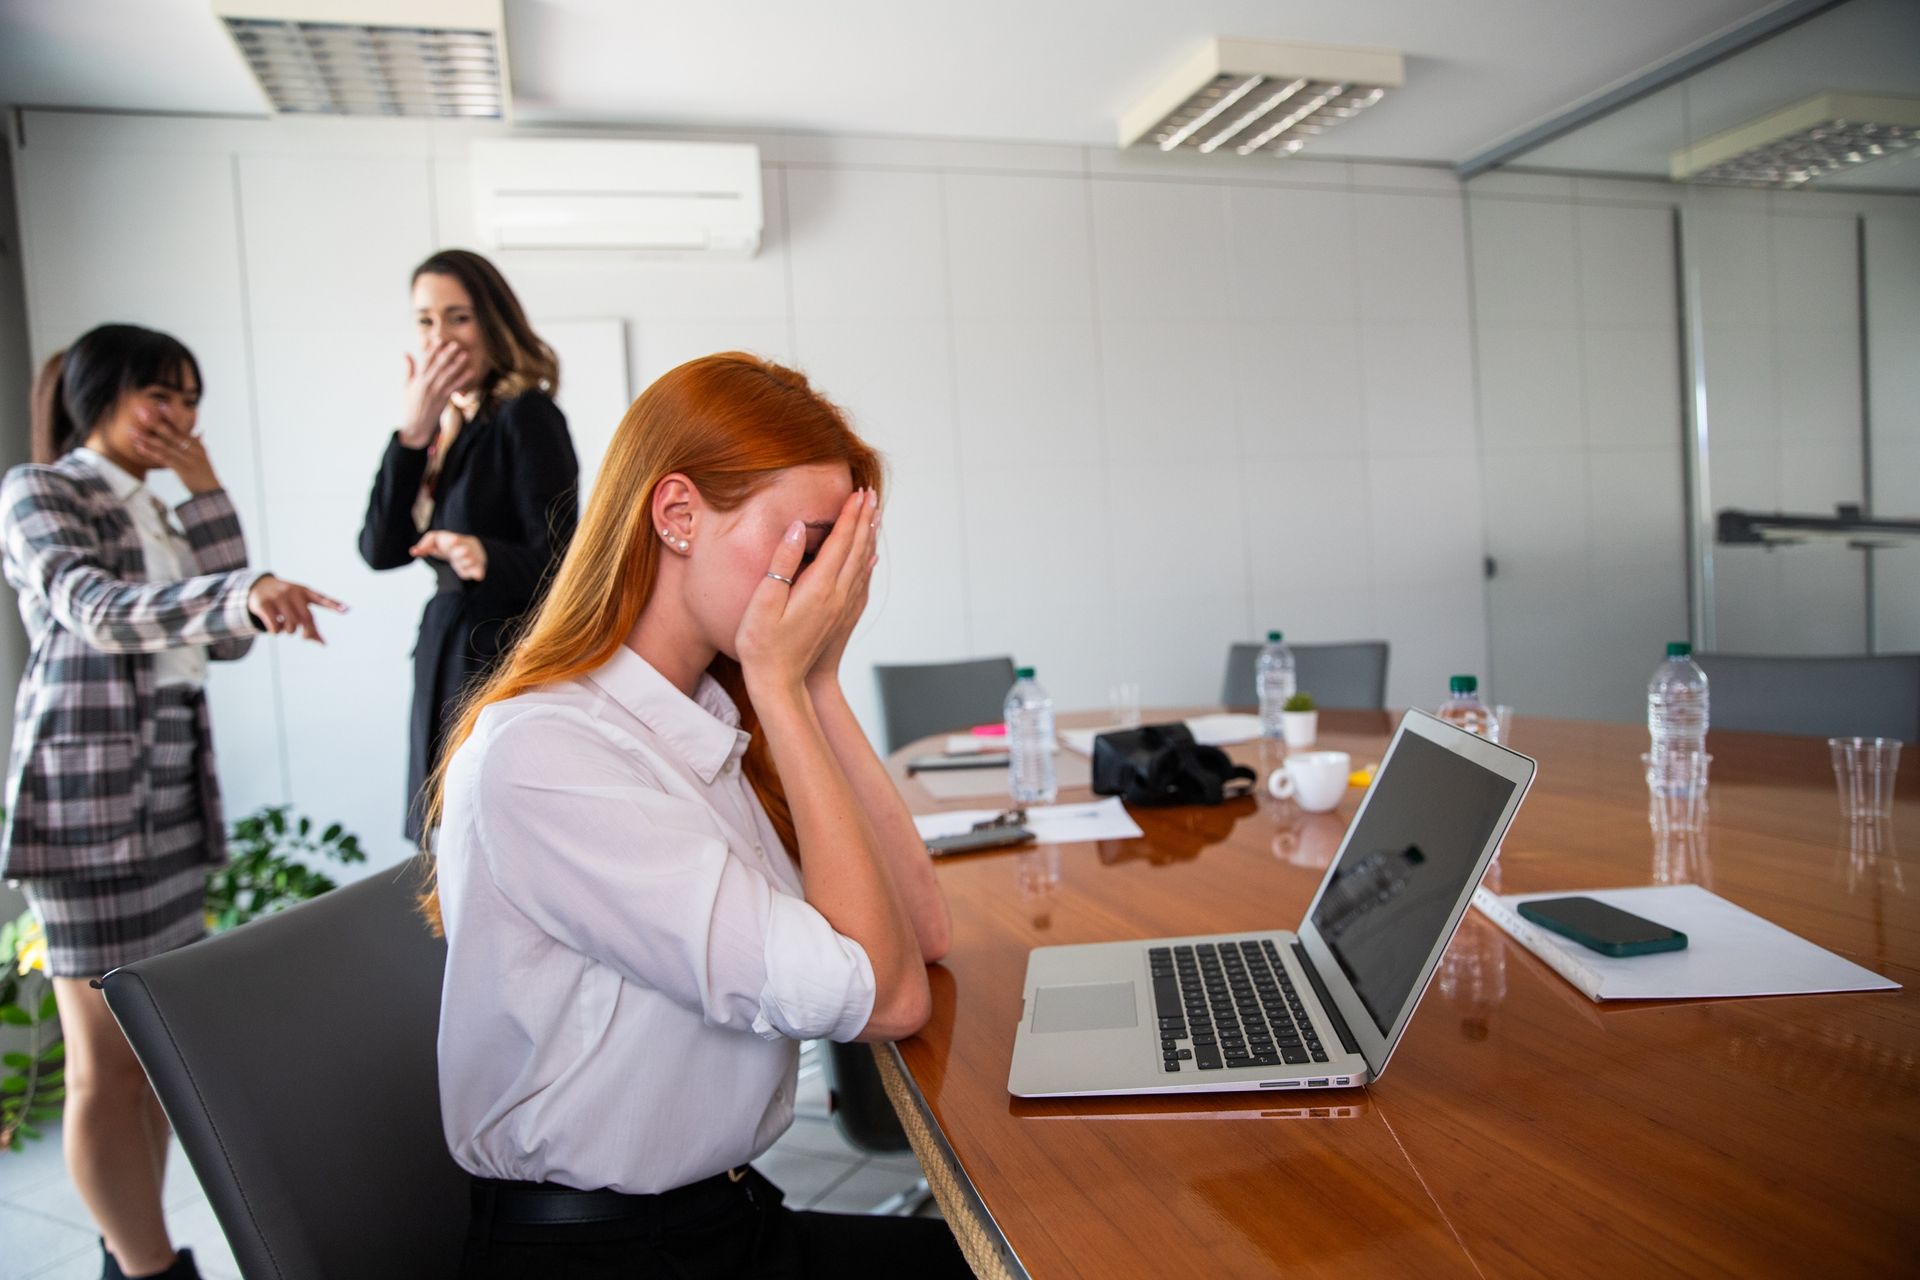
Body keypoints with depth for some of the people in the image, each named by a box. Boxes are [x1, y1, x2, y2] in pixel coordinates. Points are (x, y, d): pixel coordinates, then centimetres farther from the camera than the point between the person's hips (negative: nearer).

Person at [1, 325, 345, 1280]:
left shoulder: (152, 512, 16)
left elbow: (226, 639, 7)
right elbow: (97, 612, -24)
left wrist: (206, 493, 5)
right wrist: (244, 590, -41)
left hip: (174, 787, 8)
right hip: (90, 788, -8)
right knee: (109, 1059, 0)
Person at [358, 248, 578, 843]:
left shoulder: (526, 416, -8)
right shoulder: (446, 429, 13)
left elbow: (556, 560, -14)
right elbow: (379, 550, 1)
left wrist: (487, 558, -35)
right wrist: (412, 433, -7)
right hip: (444, 660, 8)